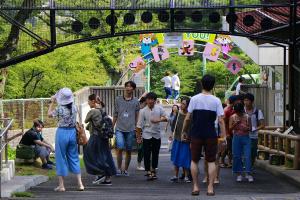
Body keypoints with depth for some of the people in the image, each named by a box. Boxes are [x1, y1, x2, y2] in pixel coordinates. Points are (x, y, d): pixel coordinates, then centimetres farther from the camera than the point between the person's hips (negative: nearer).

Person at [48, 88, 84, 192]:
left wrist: (52, 102, 12)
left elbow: (49, 114, 2)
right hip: (72, 132, 4)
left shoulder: (59, 109, -15)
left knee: (61, 158, 5)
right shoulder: (74, 108, -2)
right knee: (74, 158, 13)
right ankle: (80, 184, 10)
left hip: (62, 133, -4)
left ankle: (61, 185, 8)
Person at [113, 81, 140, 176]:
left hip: (130, 129, 1)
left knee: (128, 150, 6)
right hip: (120, 128, -1)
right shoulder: (118, 99, 6)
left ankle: (126, 169, 18)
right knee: (120, 148, -13)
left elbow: (137, 116, 8)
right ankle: (119, 168, -2)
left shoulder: (136, 101, 5)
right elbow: (115, 114, 12)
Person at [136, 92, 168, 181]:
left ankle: (153, 171, 24)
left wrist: (158, 120, -19)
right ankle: (148, 172, 4)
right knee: (147, 155, -2)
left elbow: (166, 118, 1)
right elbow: (139, 125, -3)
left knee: (155, 154, 10)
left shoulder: (159, 108, 2)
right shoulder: (143, 111, -4)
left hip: (157, 135, 2)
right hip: (147, 135, -2)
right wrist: (138, 137, -4)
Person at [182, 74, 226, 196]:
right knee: (211, 161, 7)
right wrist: (223, 136, -1)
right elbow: (220, 120, -6)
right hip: (211, 135, 0)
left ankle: (195, 187, 11)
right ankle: (210, 187, 2)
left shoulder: (194, 99, -2)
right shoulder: (216, 101, -3)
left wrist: (184, 131, 11)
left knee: (194, 160, 11)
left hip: (196, 134, 0)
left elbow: (188, 118, -1)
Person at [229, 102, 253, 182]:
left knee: (247, 156, -7)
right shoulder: (232, 117, 2)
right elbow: (230, 128, 0)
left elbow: (250, 128, 4)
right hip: (236, 137, 1)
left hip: (245, 137, -1)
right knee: (237, 156, 2)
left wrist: (246, 128, -18)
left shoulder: (247, 117, 2)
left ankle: (248, 173, -3)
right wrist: (235, 124, -17)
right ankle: (239, 174, 11)